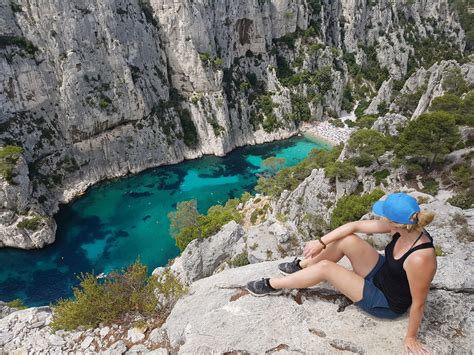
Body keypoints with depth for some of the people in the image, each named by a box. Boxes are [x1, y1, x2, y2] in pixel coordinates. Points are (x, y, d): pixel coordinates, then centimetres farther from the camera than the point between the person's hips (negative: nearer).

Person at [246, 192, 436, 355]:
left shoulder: (419, 259, -39)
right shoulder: (405, 226, -17)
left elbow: (418, 303, -26)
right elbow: (355, 225, -14)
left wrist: (411, 337, -11)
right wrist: (321, 242, -14)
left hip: (386, 303, -6)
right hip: (381, 272, 7)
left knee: (325, 268, -17)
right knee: (347, 240, -16)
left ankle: (272, 285, 2)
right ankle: (301, 265, 10)